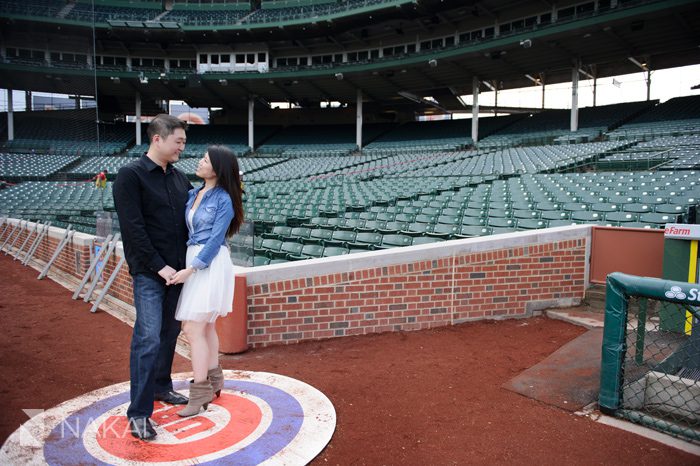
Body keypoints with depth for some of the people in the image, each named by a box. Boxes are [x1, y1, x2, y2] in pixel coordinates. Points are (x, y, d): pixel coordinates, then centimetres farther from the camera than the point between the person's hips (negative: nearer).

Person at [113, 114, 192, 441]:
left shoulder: (179, 177, 11)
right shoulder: (131, 175, -9)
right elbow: (133, 228, -14)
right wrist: (159, 266, -16)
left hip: (178, 268, 7)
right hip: (149, 272, -6)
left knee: (170, 332, 15)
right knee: (149, 338, -6)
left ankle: (161, 387, 33)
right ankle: (139, 412, 5)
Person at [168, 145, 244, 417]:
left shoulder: (224, 199, -9)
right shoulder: (192, 194, 12)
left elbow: (215, 239, -14)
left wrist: (190, 269, -18)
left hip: (210, 264, -7)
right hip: (192, 261, 7)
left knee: (193, 328, -8)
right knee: (206, 326, 14)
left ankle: (200, 392, 2)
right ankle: (214, 381, 28)